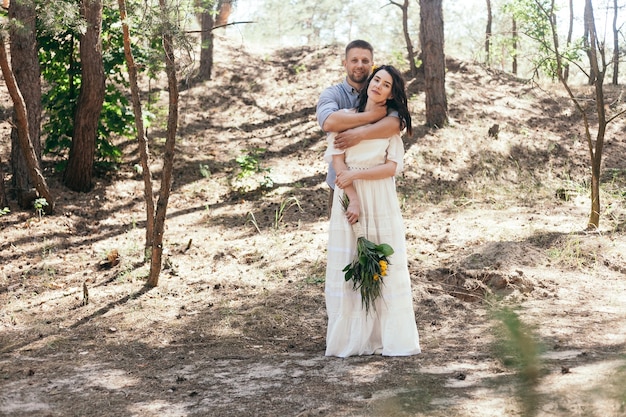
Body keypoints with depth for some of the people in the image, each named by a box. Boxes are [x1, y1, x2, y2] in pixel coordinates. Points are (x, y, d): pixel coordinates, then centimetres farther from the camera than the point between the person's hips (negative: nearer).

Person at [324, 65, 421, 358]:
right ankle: (351, 338, 2)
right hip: (349, 198, 0)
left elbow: (392, 167, -2)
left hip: (382, 202, 1)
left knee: (386, 266, -2)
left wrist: (355, 174, -11)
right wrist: (352, 200, -13)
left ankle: (387, 337, 3)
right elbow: (338, 161, -3)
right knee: (348, 268, -2)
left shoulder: (393, 123, 7)